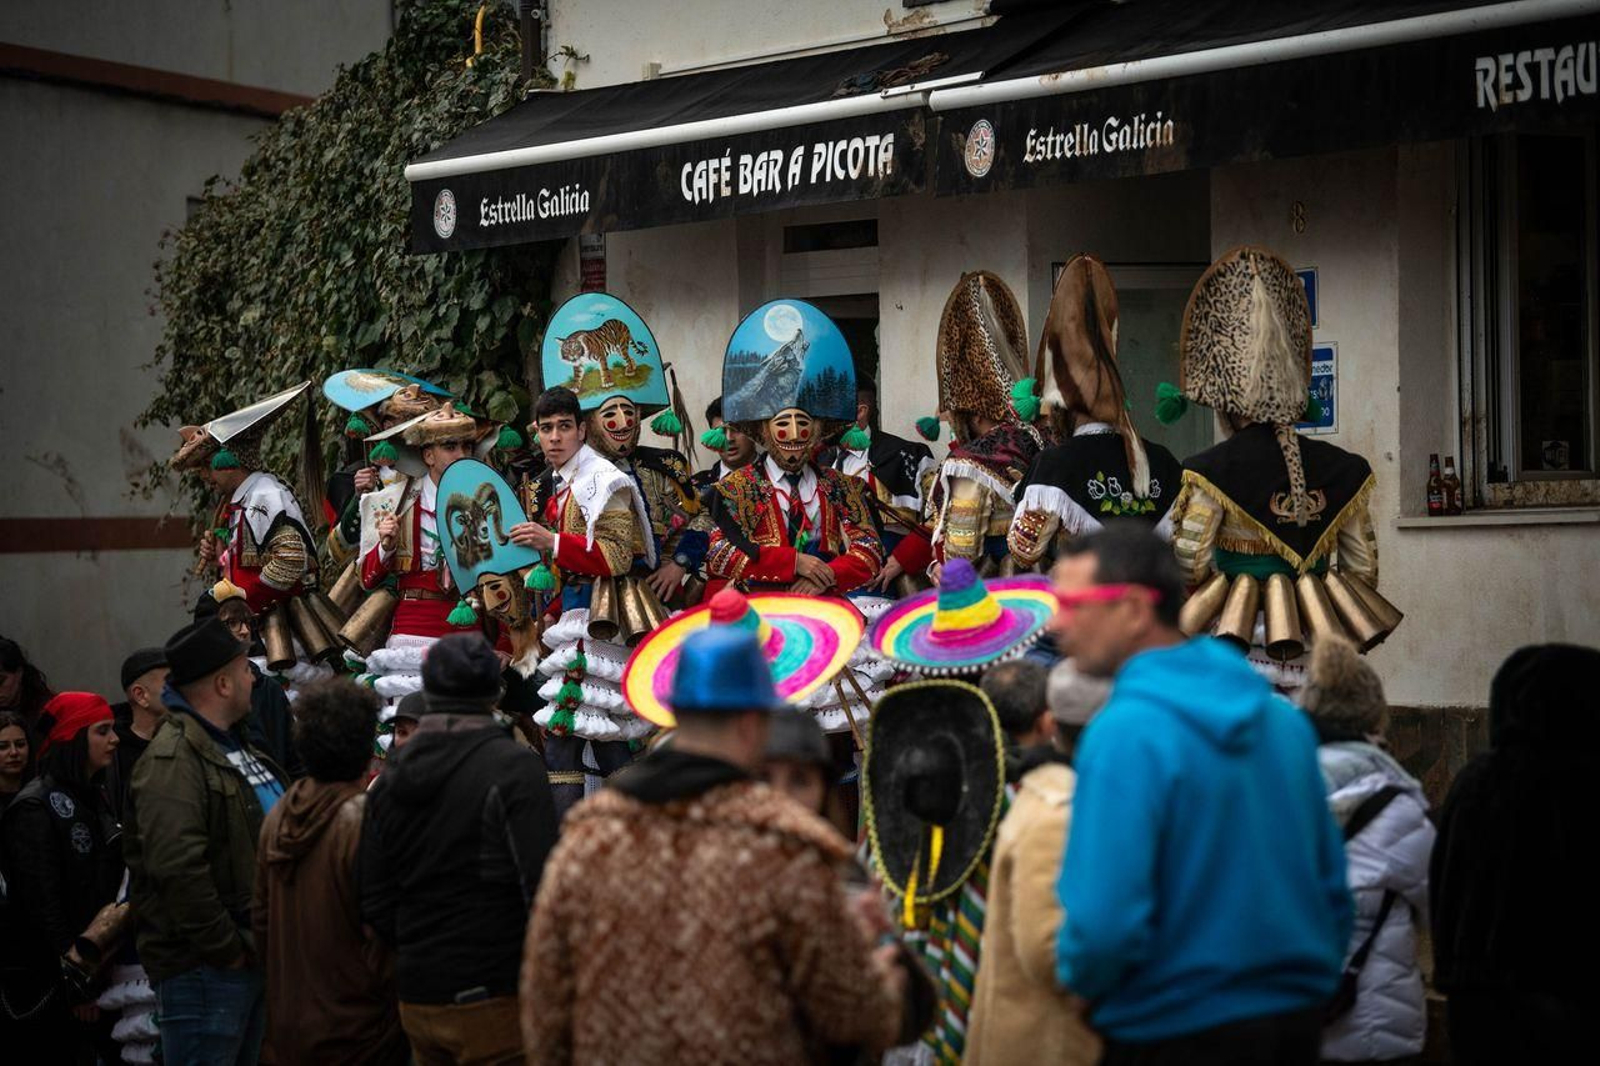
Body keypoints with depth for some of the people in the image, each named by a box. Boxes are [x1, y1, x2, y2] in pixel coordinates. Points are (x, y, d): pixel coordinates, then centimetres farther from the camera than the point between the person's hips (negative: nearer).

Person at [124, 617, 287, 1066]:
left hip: (251, 956, 10)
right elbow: (178, 870, -29)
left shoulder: (234, 745, 15)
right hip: (205, 967, -10)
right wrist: (226, 950, -22)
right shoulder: (172, 760, -18)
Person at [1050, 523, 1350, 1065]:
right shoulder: (1282, 717, 4)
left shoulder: (1127, 732, -18)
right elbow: (1332, 884, 8)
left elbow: (1102, 923, -24)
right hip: (1295, 1020, 7)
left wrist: (1081, 978, -4)